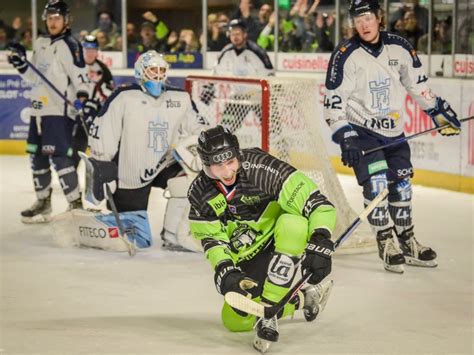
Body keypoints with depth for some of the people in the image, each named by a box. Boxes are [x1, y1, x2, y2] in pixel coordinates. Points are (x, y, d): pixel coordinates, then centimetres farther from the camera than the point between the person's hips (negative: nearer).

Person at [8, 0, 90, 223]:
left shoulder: (69, 45, -9)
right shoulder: (40, 44, 16)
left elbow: (80, 77, -17)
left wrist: (83, 97, -32)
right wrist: (21, 64, 6)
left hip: (59, 111, -9)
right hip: (39, 109, 9)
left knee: (59, 156, -15)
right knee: (37, 156, 12)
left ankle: (76, 205, -10)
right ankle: (43, 202, 24)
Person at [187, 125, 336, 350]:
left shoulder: (260, 168, -30)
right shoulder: (200, 194, -13)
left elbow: (315, 201, -30)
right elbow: (212, 239, -6)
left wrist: (320, 244, -40)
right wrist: (224, 271, -24)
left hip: (285, 239, -5)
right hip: (251, 257, 5)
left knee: (293, 223, -40)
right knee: (235, 321, -1)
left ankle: (269, 312, -33)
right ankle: (304, 299, 18)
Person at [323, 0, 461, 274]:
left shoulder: (400, 48, -4)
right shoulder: (346, 55, -15)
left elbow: (418, 84, 10)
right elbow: (334, 101, -14)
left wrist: (439, 111, 10)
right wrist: (344, 136, -21)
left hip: (393, 130, 4)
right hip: (360, 129, -4)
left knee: (401, 184, 10)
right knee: (376, 183, -15)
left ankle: (407, 243, 23)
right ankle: (386, 243, -4)